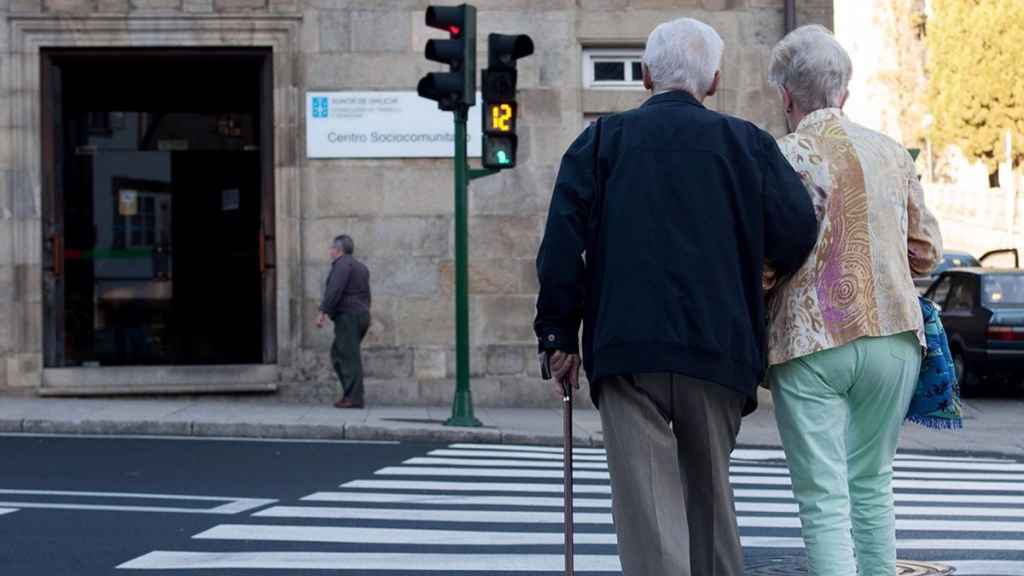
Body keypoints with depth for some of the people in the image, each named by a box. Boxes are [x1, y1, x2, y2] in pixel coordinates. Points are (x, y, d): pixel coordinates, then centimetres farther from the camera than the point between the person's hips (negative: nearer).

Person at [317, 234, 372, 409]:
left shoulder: (343, 264, -9)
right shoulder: (361, 267, 21)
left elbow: (334, 290, -20)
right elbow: (366, 295, 23)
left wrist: (323, 312, -21)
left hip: (347, 316, -10)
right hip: (362, 315, 10)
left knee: (349, 357, -9)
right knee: (337, 354, 14)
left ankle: (354, 397, -11)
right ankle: (349, 392, 9)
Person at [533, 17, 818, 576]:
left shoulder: (603, 139, 6)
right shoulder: (746, 142, 8)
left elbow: (562, 240, -3)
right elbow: (796, 232, -1)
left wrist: (558, 335, 3)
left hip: (626, 346, -2)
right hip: (719, 350, 2)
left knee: (647, 499, -5)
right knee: (710, 489, 18)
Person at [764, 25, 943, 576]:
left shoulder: (779, 158, -7)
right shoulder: (892, 153, 7)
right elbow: (926, 252, 14)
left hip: (809, 344, -4)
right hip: (893, 338, 4)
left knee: (824, 499, -2)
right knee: (872, 484, 19)